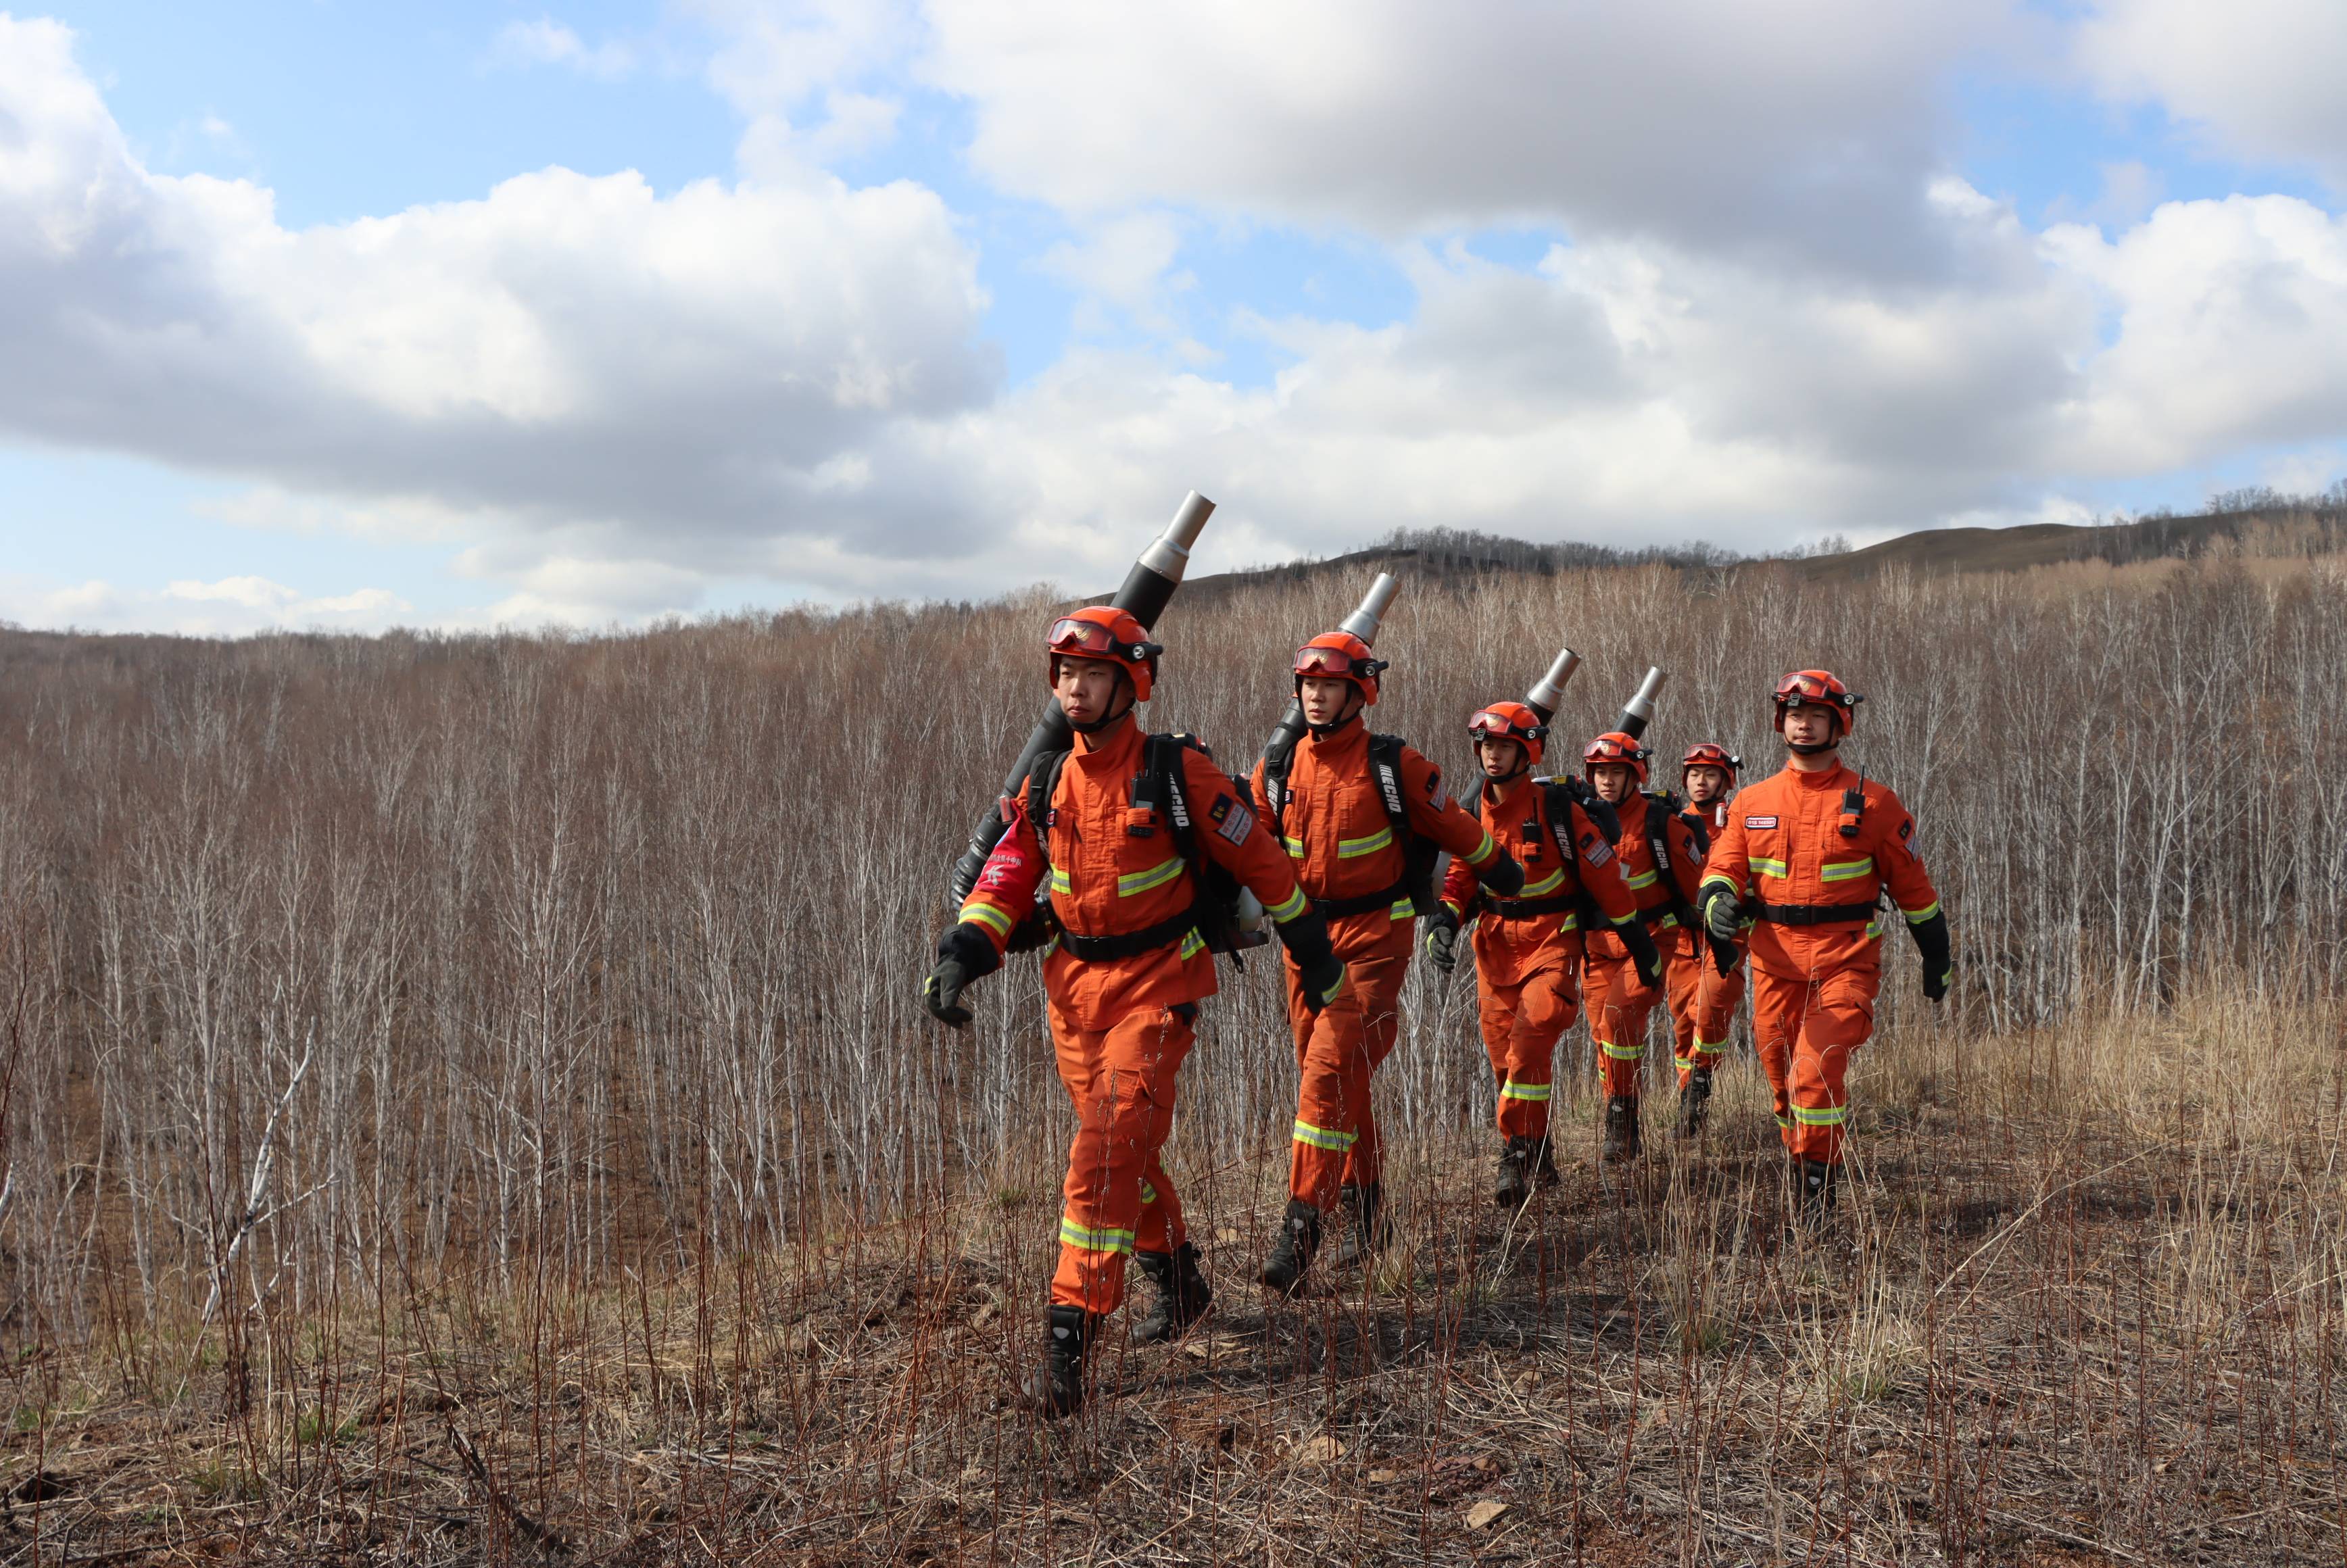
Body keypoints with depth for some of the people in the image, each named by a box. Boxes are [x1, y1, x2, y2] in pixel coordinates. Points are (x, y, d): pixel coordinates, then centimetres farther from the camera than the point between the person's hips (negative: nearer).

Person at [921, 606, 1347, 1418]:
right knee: (1124, 1147, 16)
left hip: (1157, 984, -6)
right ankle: (1177, 1278, 38)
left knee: (1107, 1149, -17)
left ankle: (1070, 1334, -14)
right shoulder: (1046, 782, 5)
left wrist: (1313, 949, 5)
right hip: (1074, 985, 6)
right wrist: (961, 955, -12)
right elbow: (1007, 879, 4)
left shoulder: (1178, 771, -10)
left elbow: (1259, 859, -1)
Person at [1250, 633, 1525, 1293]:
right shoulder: (1276, 770, 4)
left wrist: (1501, 871, 19)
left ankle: (1302, 1228, -17)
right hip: (1306, 938, 5)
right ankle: (1365, 1206, 30)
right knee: (1339, 1081, 13)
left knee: (1331, 1071, -17)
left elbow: (1455, 827, 7)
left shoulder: (1393, 766, -6)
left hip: (1375, 940, -5)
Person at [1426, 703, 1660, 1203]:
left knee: (1531, 1043, -21)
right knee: (1505, 1058, 7)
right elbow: (1460, 876, 9)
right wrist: (1444, 921, -12)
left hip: (1552, 941, -5)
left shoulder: (1558, 810, -11)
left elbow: (1605, 879, -5)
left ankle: (1517, 1157, -13)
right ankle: (1539, 1161, 23)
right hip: (1494, 944, 5)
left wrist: (1641, 948, -1)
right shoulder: (1472, 811, 4)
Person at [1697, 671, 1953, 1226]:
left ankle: (1820, 1180, -2)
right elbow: (1724, 866, 6)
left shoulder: (1872, 802, 0)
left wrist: (1937, 957, 11)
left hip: (1847, 960, -3)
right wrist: (1719, 900, -18)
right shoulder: (1753, 802, 8)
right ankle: (1801, 1173, 30)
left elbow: (1912, 884, 7)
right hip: (1775, 961, 4)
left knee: (1818, 1070, -17)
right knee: (1783, 1076, 10)